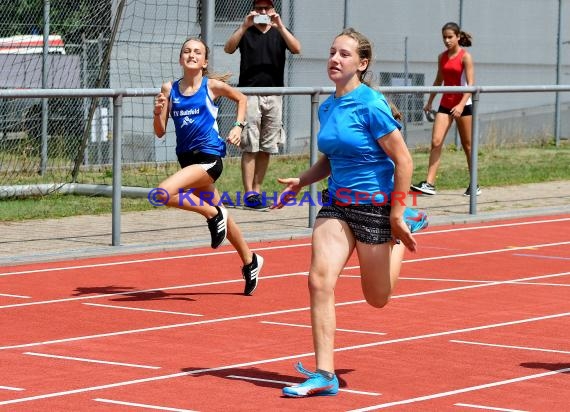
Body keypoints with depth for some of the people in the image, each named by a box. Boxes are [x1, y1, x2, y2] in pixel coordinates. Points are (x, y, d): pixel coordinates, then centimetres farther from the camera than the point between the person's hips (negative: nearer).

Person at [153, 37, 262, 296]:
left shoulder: (212, 86, -5)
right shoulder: (169, 89, 4)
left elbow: (241, 99, 15)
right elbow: (160, 132, 4)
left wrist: (238, 126, 3)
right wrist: (158, 111, -14)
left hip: (209, 157, -6)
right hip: (187, 158, 6)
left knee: (164, 193, -26)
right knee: (218, 214, 18)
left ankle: (212, 213, -4)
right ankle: (250, 262, 36)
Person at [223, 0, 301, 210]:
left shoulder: (279, 33, 14)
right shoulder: (245, 33, 10)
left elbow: (296, 49, -5)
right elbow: (228, 49, -8)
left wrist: (280, 26, -15)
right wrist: (245, 26, -17)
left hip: (274, 96, 3)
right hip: (249, 94, -3)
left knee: (267, 147, 5)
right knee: (249, 146, -8)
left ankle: (257, 189, 12)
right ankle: (249, 193, -12)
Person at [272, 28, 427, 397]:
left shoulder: (371, 105, -16)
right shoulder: (327, 108, 6)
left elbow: (403, 160, -15)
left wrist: (397, 217, -15)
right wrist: (301, 182, 5)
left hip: (375, 206, -6)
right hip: (336, 205, 6)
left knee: (377, 298, 10)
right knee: (320, 281, -14)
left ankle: (407, 226, 38)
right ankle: (324, 374, -11)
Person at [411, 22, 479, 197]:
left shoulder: (465, 57, -8)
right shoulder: (442, 57, 8)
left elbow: (471, 84, -15)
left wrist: (461, 105, -26)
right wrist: (429, 102, 19)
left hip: (463, 104, -5)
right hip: (445, 104, 5)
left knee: (467, 145, 5)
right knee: (436, 142, -10)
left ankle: (474, 186, 16)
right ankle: (429, 184, -14)